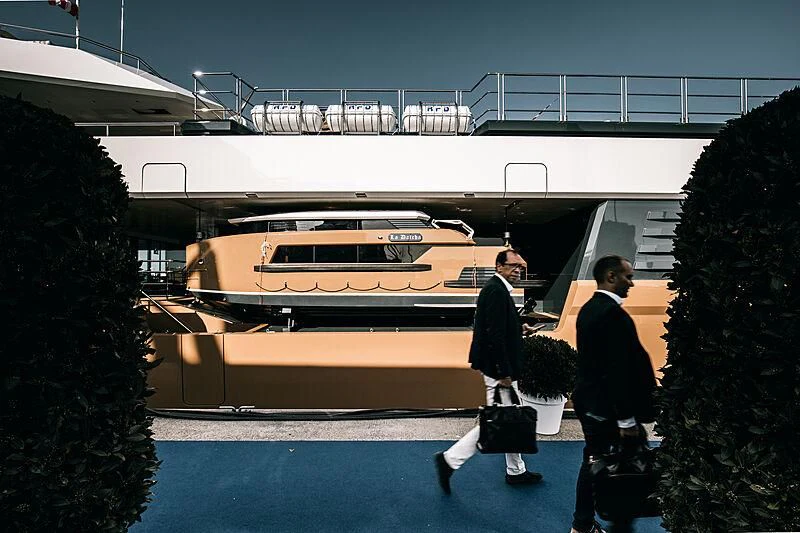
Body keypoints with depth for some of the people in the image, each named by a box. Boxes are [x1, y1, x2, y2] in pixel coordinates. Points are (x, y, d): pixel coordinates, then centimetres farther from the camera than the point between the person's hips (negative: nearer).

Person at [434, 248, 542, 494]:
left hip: (501, 368, 11)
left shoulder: (497, 289, 12)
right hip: (498, 370, -11)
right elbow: (495, 335, -26)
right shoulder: (496, 291, -20)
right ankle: (450, 459, 4)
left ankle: (516, 471, 32)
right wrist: (504, 373, -24)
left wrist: (519, 329, 9)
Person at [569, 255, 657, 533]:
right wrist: (627, 419, -20)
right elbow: (619, 370, -23)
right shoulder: (613, 314, -22)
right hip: (607, 407, -9)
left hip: (588, 401, 9)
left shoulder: (588, 309, 8)